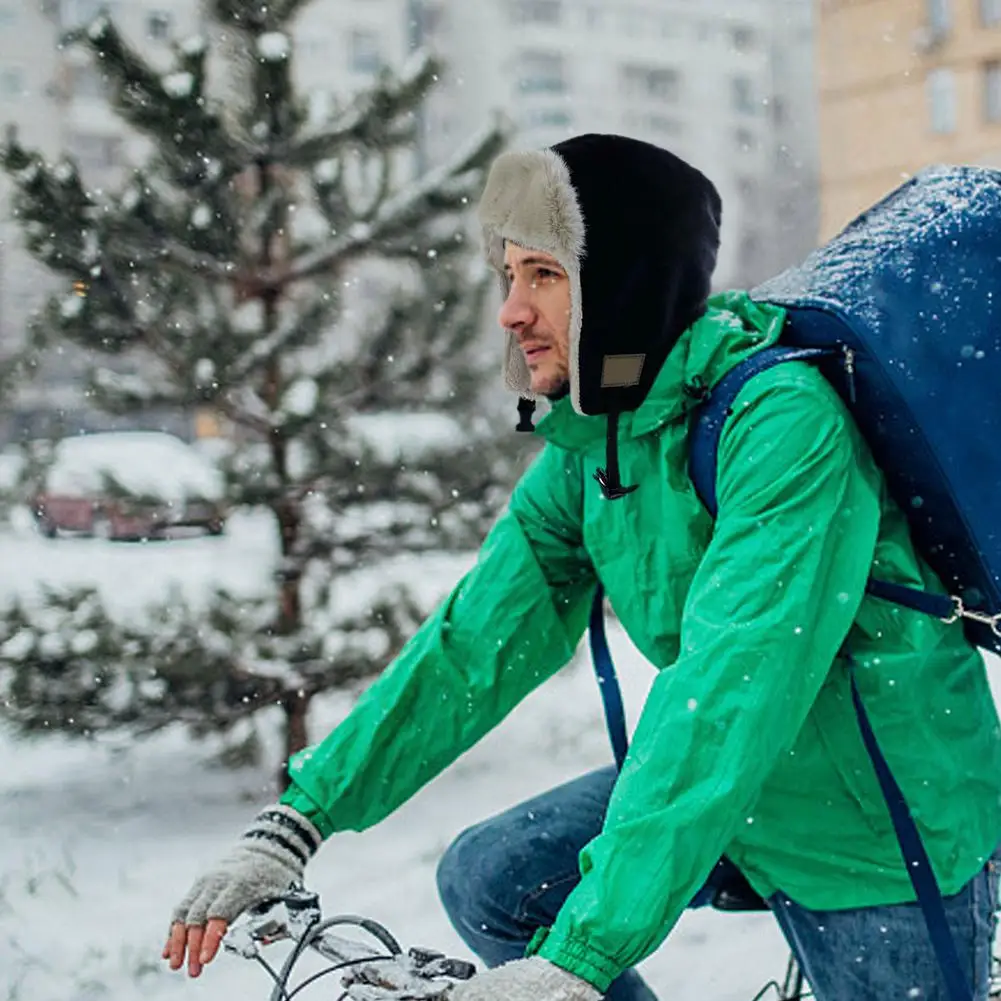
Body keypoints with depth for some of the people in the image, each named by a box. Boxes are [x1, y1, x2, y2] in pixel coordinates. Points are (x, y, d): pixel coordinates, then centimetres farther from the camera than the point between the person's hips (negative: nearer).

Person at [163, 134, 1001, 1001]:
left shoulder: (782, 418, -27)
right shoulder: (584, 447, -3)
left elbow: (730, 686, -35)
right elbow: (476, 642, -4)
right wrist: (295, 824, -11)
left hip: (890, 823, -6)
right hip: (727, 789, 6)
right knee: (487, 882, -2)